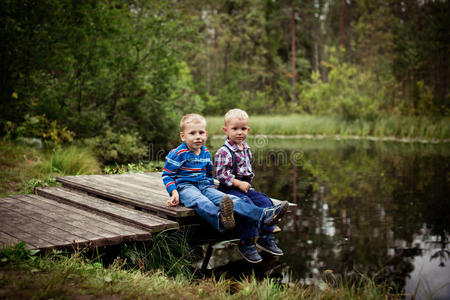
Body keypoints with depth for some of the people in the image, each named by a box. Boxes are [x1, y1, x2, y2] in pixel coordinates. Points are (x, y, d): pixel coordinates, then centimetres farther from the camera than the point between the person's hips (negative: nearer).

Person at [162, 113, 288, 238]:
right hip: (185, 187, -6)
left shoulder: (206, 153, 15)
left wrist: (212, 189, 16)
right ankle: (220, 219, -74)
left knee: (229, 199, -19)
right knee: (201, 201, -40)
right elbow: (167, 175, -2)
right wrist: (174, 192, -15)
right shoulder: (178, 154, -5)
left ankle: (262, 215, -36)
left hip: (204, 186, 6)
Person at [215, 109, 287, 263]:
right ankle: (246, 243, -17)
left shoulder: (246, 149, 12)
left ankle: (266, 237, 4)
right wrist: (239, 183, -23)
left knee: (265, 201, -7)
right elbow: (221, 174, -19)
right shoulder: (223, 152, -14)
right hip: (230, 189, -8)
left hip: (245, 186, 8)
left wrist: (248, 181, 9)